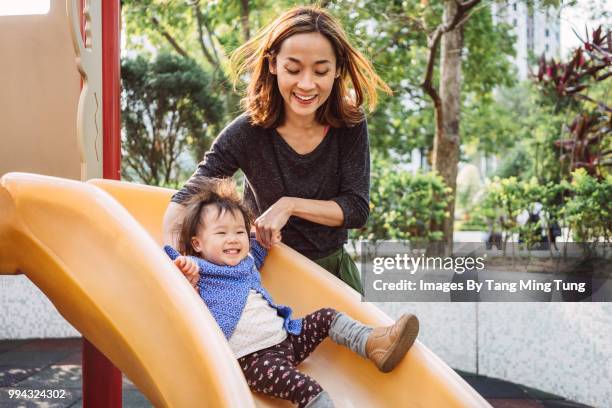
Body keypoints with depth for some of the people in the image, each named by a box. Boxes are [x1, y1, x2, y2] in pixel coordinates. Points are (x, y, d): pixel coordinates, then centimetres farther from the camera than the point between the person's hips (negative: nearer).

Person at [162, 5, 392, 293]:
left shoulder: (350, 124, -13)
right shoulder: (248, 132, -19)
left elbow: (357, 210, -13)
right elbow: (184, 201, -19)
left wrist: (289, 205, -25)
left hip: (334, 268, 2)